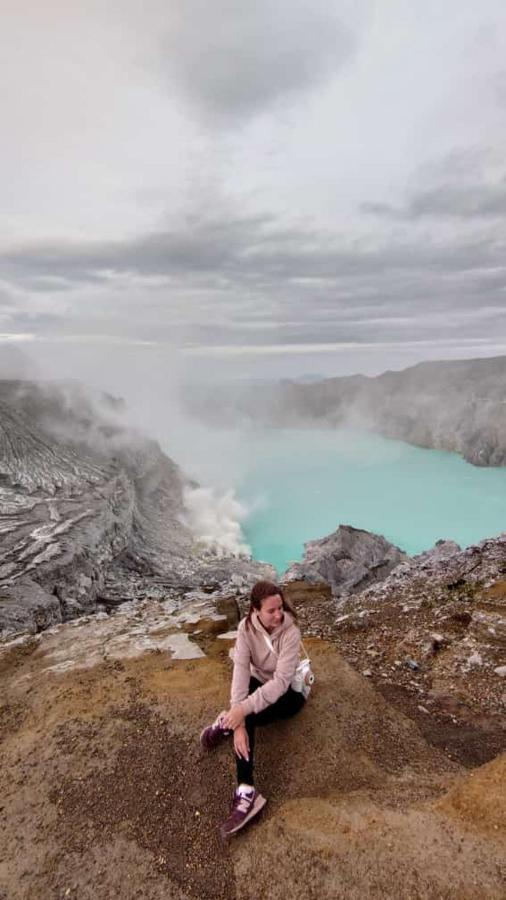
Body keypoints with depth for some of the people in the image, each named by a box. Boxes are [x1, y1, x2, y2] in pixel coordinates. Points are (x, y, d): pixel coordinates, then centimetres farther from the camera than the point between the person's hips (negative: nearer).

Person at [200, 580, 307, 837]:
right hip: (259, 682, 3)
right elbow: (241, 669, -28)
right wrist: (238, 721, -38)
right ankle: (246, 791, -26)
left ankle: (225, 723, -6)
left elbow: (281, 681, -35)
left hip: (289, 691, -3)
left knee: (247, 711, -32)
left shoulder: (290, 632, -29)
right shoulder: (246, 627, -19)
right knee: (243, 718, -29)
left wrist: (242, 710, -42)